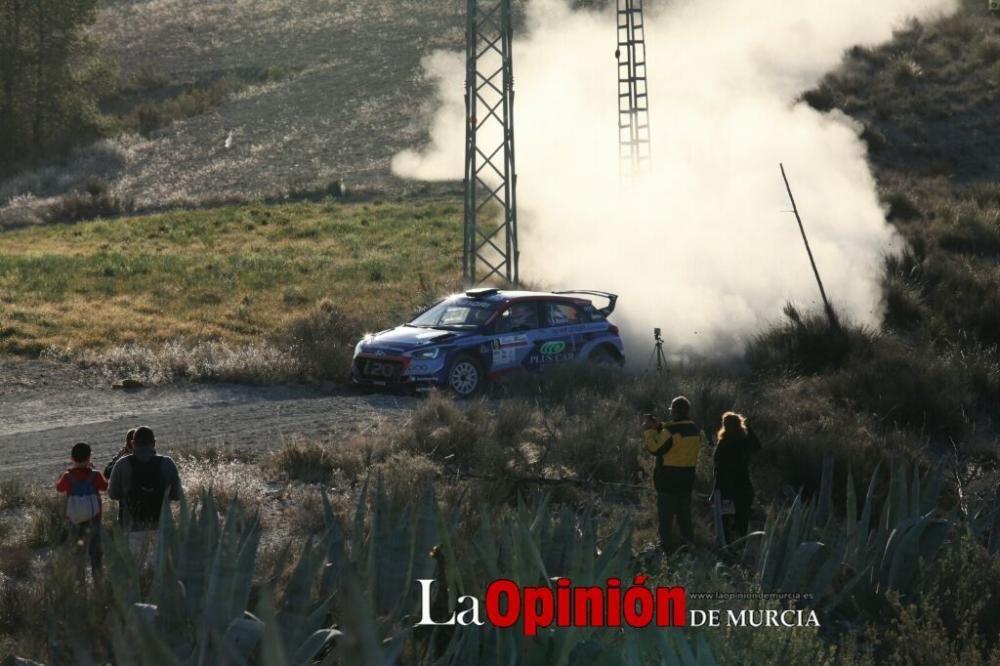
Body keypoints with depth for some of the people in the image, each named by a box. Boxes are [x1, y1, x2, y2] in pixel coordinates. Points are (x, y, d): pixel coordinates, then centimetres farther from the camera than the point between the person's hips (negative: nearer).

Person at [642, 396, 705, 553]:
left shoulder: (671, 431, -20)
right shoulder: (696, 430, 4)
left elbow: (655, 448, -15)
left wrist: (649, 431, -3)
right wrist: (659, 428, 8)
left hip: (668, 480, -7)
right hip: (687, 479, 7)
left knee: (666, 517, 1)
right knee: (684, 516, 17)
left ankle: (667, 548, 1)